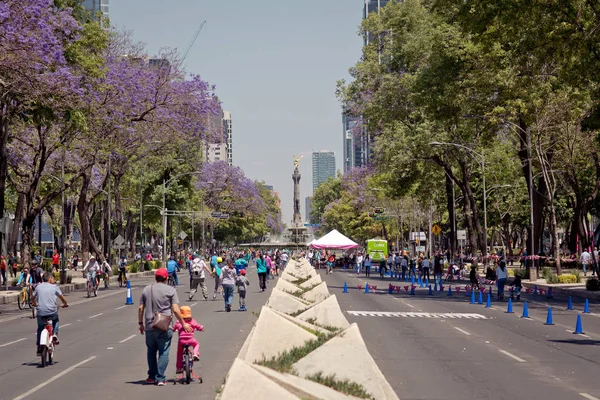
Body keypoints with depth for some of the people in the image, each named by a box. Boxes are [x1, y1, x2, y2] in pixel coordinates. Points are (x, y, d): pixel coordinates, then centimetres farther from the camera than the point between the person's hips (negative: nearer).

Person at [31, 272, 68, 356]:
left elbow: (32, 298, 19)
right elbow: (62, 298, 5)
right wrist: (65, 304, 25)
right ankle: (55, 334, 12)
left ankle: (39, 349, 13)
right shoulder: (54, 287, 3)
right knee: (56, 319, 32)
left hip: (40, 312, 1)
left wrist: (34, 304, 39)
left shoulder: (38, 287, 10)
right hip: (52, 312, -1)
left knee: (40, 329, 18)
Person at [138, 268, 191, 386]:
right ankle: (160, 378, 0)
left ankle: (152, 377, 21)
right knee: (163, 353, 3)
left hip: (149, 326, 3)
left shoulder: (146, 289, 8)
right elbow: (175, 310, -8)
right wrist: (183, 324, 2)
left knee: (151, 351, 17)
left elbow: (141, 308, 8)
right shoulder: (170, 290, -3)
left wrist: (140, 323, 19)